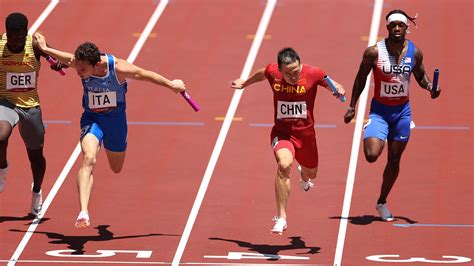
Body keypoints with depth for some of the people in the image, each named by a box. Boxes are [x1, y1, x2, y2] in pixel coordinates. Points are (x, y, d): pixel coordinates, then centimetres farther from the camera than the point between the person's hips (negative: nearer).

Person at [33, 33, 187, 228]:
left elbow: (146, 75, -11)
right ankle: (83, 213, -36)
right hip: (91, 118, 0)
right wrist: (45, 49, 12)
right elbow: (67, 59, 3)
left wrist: (171, 85, 4)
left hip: (115, 117, 0)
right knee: (88, 159, -28)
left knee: (117, 169, 19)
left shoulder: (119, 69, -29)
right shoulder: (79, 63, -24)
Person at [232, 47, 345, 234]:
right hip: (282, 132, -2)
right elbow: (261, 74, 11)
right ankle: (281, 218, -27)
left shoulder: (313, 74, -17)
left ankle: (304, 175, 66)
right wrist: (245, 83, 29)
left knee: (310, 174, 23)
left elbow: (332, 85, 0)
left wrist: (339, 89, -24)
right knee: (284, 164, -32)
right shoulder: (272, 72, -14)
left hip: (305, 133, 2)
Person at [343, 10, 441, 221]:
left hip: (402, 111, 3)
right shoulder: (374, 52, -14)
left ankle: (382, 202, 27)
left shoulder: (414, 52, -6)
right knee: (371, 156, -20)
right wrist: (352, 107, 0)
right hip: (379, 110, -3)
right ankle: (371, 138, 18)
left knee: (394, 159, 10)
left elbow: (420, 76, 11)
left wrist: (430, 87, -10)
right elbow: (361, 79, -2)